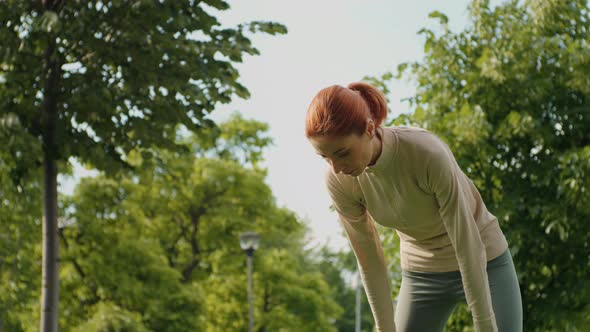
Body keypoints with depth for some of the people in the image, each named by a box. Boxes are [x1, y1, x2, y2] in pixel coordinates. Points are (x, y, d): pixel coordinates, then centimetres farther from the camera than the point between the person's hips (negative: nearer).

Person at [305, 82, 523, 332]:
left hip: (485, 265, -3)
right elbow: (369, 260, -8)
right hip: (424, 274, 4)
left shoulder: (429, 153, -35)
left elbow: (470, 247, -29)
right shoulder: (340, 180, -20)